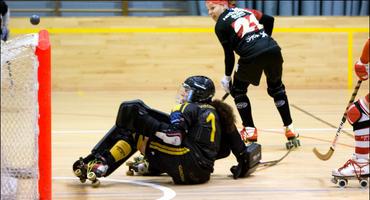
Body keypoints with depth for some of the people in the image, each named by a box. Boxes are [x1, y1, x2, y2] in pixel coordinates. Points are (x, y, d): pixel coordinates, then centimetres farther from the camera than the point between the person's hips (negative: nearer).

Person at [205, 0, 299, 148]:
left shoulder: (220, 25, 8)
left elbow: (229, 54, 6)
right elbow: (269, 20, 25)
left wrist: (227, 77, 17)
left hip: (252, 56, -5)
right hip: (273, 50, 5)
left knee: (238, 90, 20)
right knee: (276, 88, 28)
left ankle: (250, 131, 18)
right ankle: (290, 130, 26)